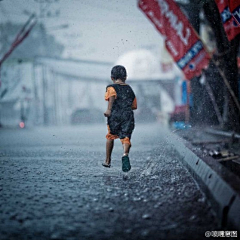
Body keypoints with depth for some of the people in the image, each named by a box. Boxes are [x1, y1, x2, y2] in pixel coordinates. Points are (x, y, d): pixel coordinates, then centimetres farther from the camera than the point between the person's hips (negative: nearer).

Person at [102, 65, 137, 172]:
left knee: (111, 137, 18)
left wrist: (109, 109, -26)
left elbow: (112, 96, -18)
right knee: (125, 138, -4)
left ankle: (107, 161, 29)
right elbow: (134, 106, 24)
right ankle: (125, 154, -37)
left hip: (115, 115, -1)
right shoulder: (129, 89, 21)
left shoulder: (111, 87, 6)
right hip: (128, 115, 2)